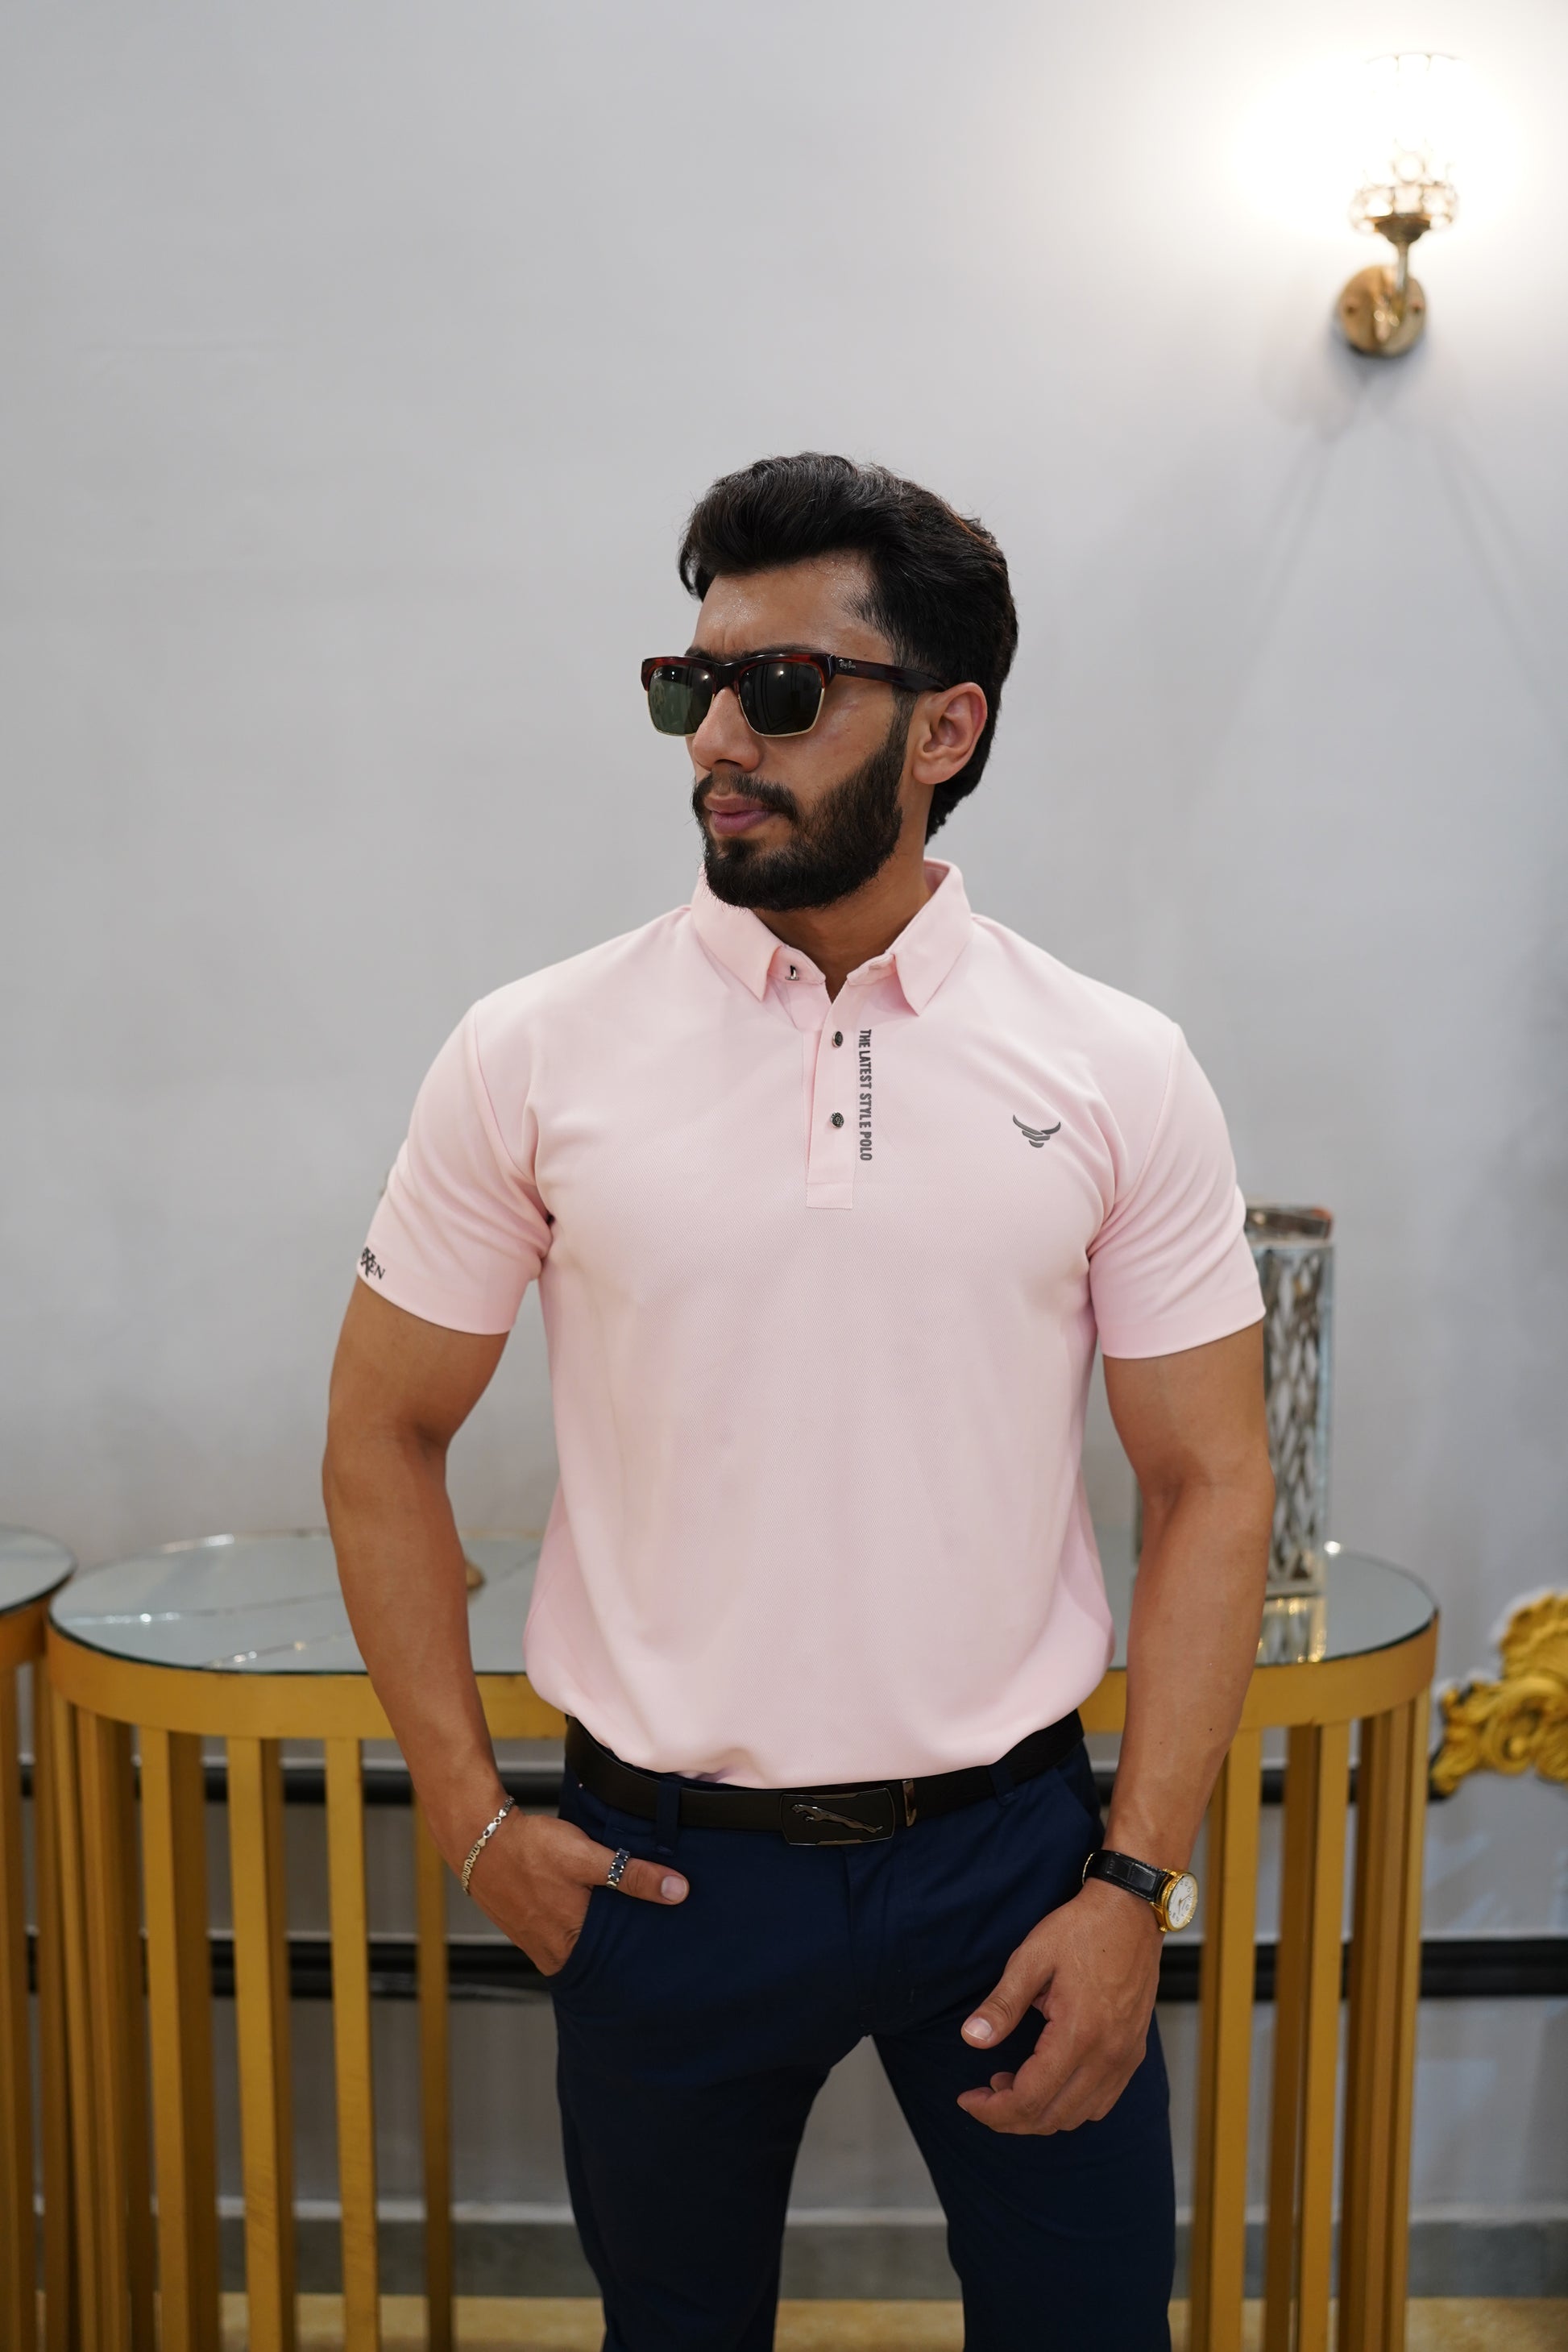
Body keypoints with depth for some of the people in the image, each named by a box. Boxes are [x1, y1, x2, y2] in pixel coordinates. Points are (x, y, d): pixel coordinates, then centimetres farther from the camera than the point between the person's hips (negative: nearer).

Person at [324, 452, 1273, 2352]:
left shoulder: (1119, 1073, -5)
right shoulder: (533, 1055, -6)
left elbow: (1211, 1483, -2)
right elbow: (385, 1433, 2)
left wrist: (1136, 1883, -7)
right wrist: (469, 1818, -1)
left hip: (1011, 1843, 0)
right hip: (662, 1861, 1)